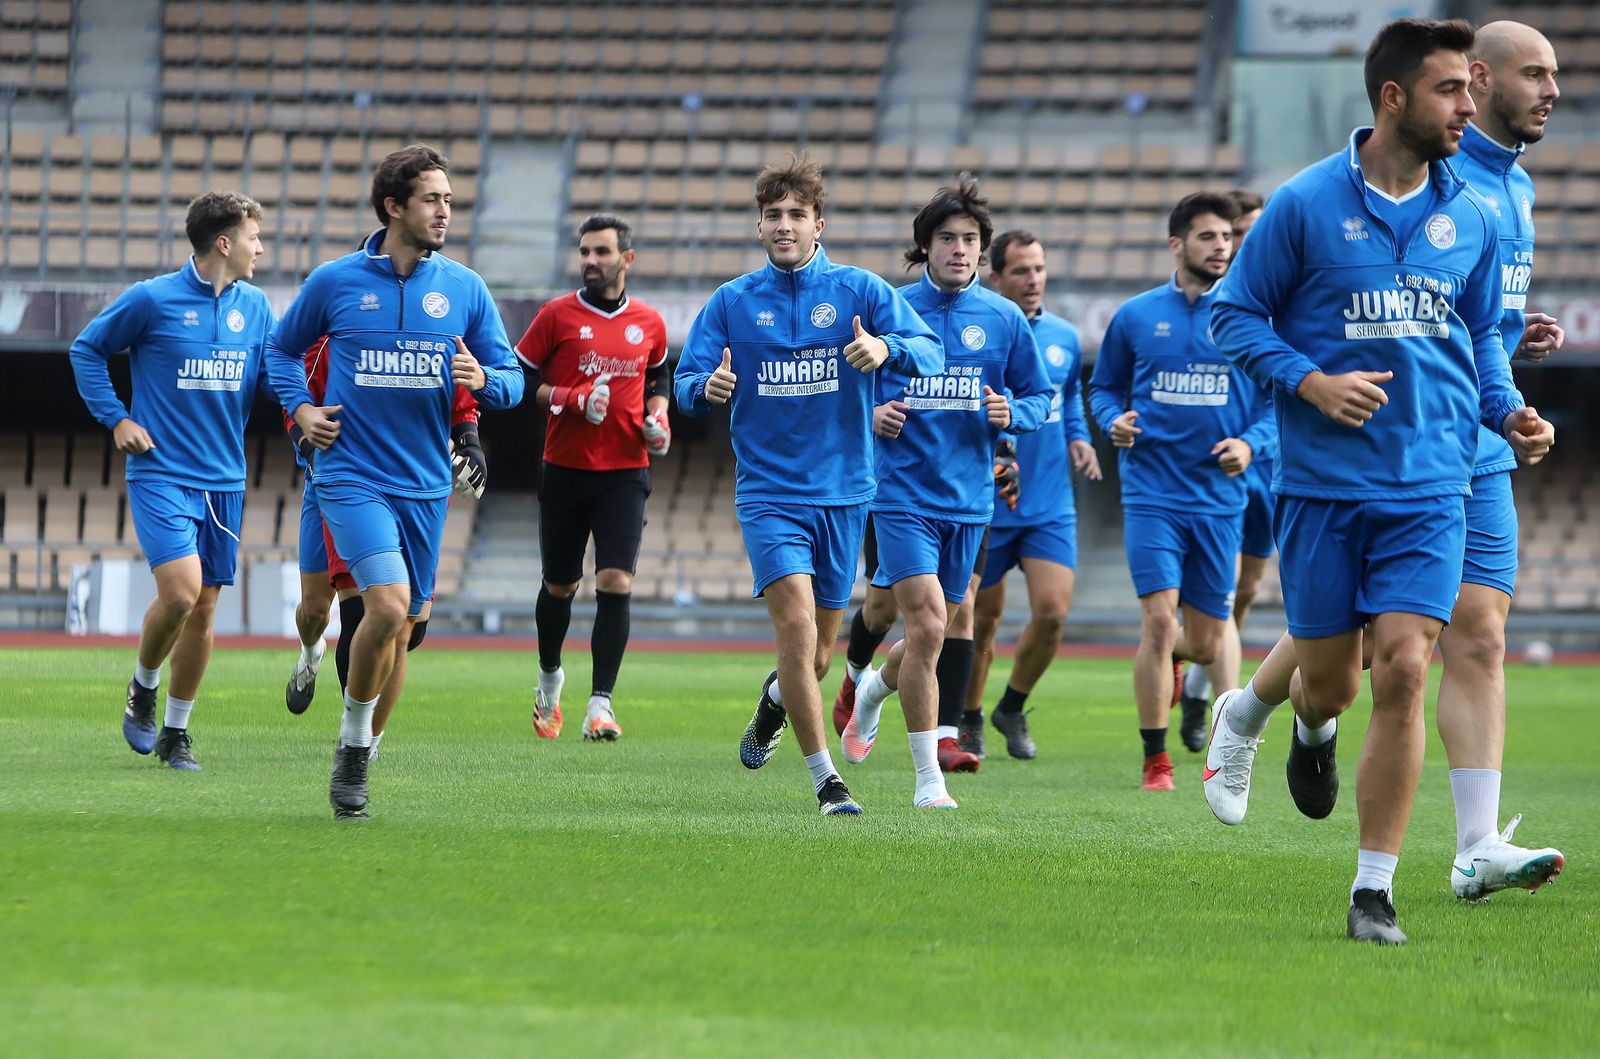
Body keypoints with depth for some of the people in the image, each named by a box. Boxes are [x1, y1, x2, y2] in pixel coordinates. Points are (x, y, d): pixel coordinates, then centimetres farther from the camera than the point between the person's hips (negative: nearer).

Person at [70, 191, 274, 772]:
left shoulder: (255, 306, 7)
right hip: (161, 476, -5)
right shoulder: (152, 299, -7)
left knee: (203, 610, 5)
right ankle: (143, 689, 8)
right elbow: (87, 348, 5)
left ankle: (175, 732, 18)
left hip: (223, 480, 5)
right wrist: (115, 419, -2)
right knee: (180, 591, -20)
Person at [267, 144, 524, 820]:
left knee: (399, 625, 8)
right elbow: (283, 349, 16)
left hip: (425, 483, 4)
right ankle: (352, 745, -5)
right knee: (388, 604, -22)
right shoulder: (335, 282, 0)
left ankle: (360, 756, 25)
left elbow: (511, 381, 8)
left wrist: (482, 379, -14)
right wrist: (299, 408, 1)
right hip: (352, 474, -3)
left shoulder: (464, 289, 4)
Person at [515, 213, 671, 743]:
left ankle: (600, 704, -13)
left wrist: (657, 419, 4)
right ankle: (549, 677, 37)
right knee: (559, 587, 11)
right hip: (565, 470, 0)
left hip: (625, 472, 0)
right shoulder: (557, 315, -2)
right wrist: (571, 399, -16)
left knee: (615, 584, -14)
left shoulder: (649, 323, 6)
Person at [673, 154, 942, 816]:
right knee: (796, 621, -21)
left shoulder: (859, 290, 1)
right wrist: (707, 387, -22)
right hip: (768, 491, -1)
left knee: (817, 653, 10)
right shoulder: (732, 302, 3)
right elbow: (686, 387, 2)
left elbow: (930, 354, -8)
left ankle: (775, 703, 47)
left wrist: (887, 347, -30)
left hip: (842, 493, 2)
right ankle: (824, 779, -13)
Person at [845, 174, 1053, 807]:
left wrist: (1011, 413, -9)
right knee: (928, 626, -16)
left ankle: (874, 689, 47)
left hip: (968, 499, 4)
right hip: (903, 494, -3)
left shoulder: (1004, 319, 5)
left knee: (933, 635, 13)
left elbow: (1039, 396, 12)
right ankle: (928, 779, -9)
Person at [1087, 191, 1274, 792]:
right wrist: (1114, 421, -4)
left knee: (1209, 641, 6)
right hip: (1152, 490, -1)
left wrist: (1251, 443, -11)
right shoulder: (1136, 316, 5)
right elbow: (1104, 385, 17)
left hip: (1219, 495, 1)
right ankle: (1155, 760, -2)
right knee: (1159, 620, -14)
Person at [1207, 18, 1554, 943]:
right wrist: (1309, 382, -14)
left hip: (1430, 487, 2)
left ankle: (1375, 890, -4)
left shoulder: (1471, 217, 6)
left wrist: (1508, 412, 1)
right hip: (1322, 483, -2)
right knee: (1331, 680, 6)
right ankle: (1280, 720, 47)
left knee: (1403, 671, -12)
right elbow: (1237, 313, 1)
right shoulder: (1306, 205, -5)